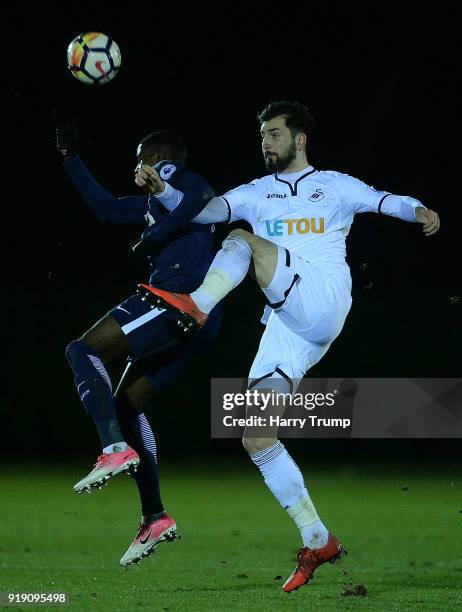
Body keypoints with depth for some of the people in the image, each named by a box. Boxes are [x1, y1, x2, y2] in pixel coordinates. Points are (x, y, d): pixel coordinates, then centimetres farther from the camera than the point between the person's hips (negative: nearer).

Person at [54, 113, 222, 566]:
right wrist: (69, 157, 38)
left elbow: (194, 203, -24)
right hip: (192, 323, 10)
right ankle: (154, 517, 11)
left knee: (82, 351, -13)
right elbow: (107, 208, 35)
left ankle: (115, 449, -29)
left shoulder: (186, 184, 1)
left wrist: (150, 242, -15)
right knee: (127, 404, 14)